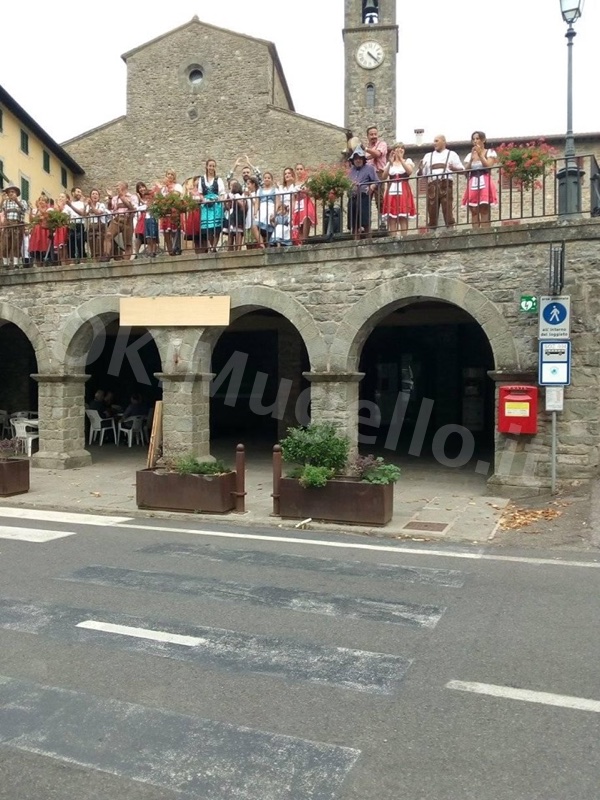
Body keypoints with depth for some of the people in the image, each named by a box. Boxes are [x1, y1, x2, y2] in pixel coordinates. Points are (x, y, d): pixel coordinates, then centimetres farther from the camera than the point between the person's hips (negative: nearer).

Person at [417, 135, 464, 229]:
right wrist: (420, 168, -5)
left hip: (446, 184, -3)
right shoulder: (428, 156, 23)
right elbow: (420, 173, 17)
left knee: (447, 210, -10)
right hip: (432, 185, 3)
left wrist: (454, 168, -13)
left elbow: (462, 170, 7)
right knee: (432, 211, -2)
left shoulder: (451, 154, 15)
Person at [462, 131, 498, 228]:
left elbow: (488, 166, -7)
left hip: (485, 183, -3)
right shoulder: (469, 155, 18)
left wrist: (480, 154, -6)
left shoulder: (490, 152, 9)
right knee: (474, 211, -4)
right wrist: (471, 158, -2)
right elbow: (466, 171, 9)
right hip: (472, 184, 4)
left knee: (484, 210, -12)